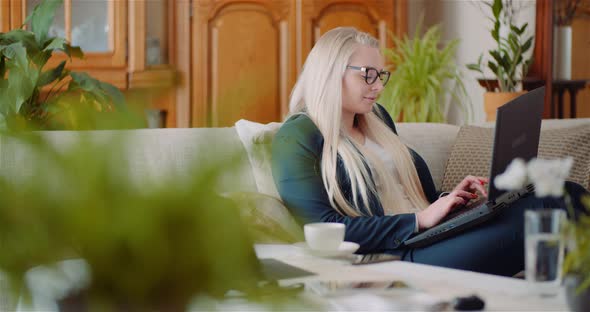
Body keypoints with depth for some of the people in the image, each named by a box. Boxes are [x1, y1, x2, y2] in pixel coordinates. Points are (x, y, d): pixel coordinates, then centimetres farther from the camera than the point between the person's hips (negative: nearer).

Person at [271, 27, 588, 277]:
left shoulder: (377, 119, 23)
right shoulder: (297, 138, -3)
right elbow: (326, 230, -13)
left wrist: (451, 199, 7)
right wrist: (419, 220, -15)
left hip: (433, 237, 9)